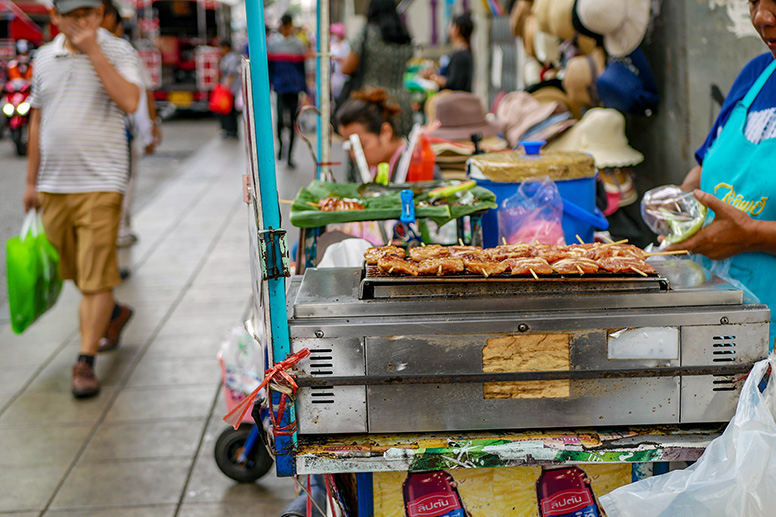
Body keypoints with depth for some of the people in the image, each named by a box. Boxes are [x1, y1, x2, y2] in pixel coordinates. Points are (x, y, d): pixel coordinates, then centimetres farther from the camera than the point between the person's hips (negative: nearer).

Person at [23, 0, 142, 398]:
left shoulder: (117, 52, -4)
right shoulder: (45, 57, 11)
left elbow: (129, 101, -22)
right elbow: (37, 120, 16)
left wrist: (92, 50, -21)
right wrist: (31, 181, 16)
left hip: (100, 184, -5)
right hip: (53, 185, 6)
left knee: (95, 278, -7)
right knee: (71, 271, 17)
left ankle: (85, 362, -1)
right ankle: (113, 314, 43)